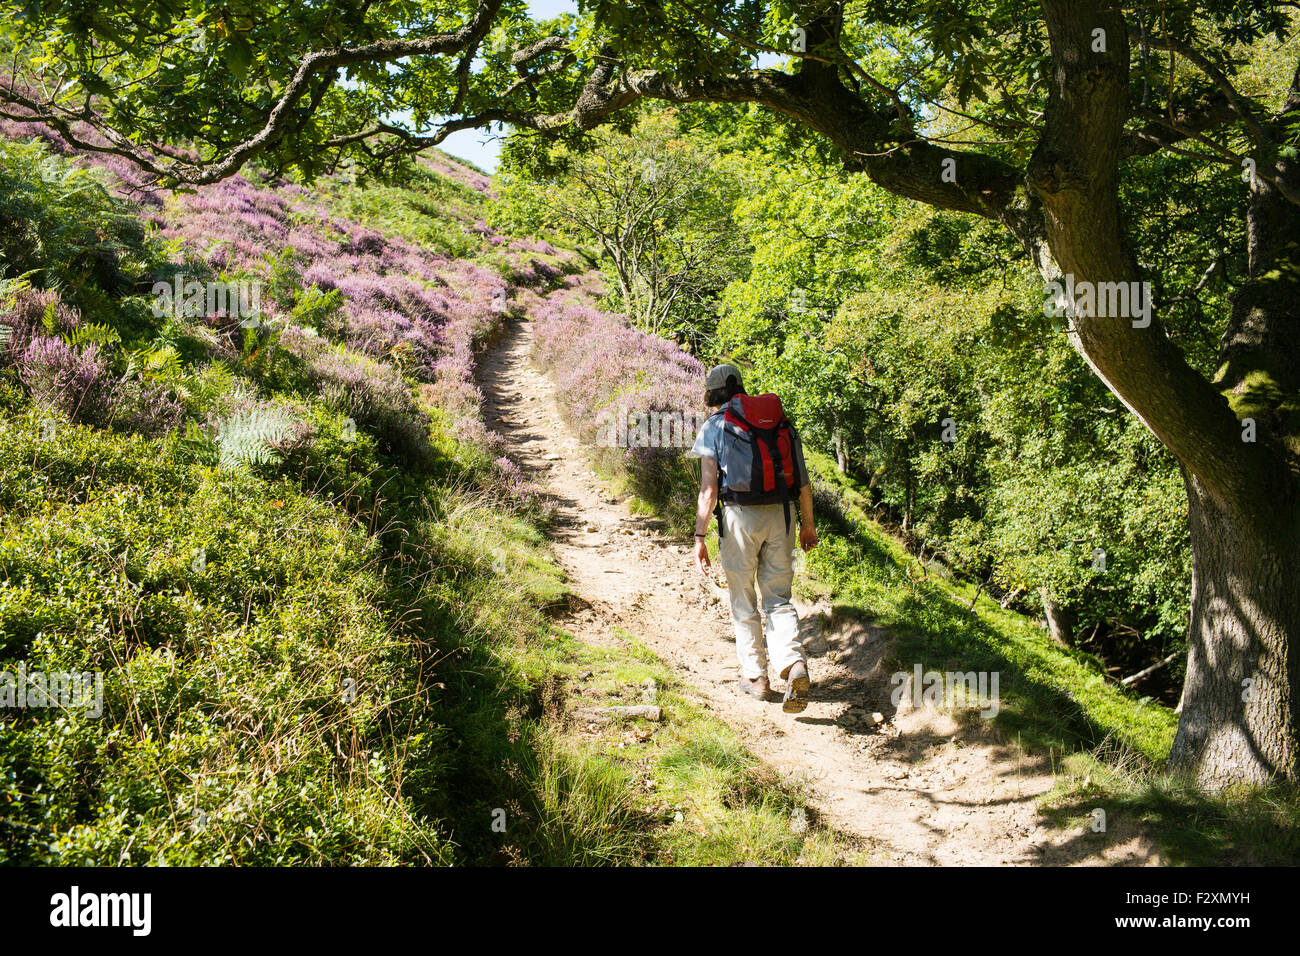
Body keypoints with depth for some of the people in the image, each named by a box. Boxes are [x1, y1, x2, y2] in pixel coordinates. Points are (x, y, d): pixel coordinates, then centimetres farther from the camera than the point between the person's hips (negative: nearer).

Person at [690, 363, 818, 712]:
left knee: (744, 603, 12)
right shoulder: (780, 421, 11)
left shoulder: (714, 426, -1)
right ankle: (794, 664, -13)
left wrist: (699, 537, -7)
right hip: (779, 514, 3)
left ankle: (755, 676, 19)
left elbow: (709, 488, -8)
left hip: (739, 517, -3)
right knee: (778, 599, 9)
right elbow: (803, 480, 9)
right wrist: (807, 523, 18)